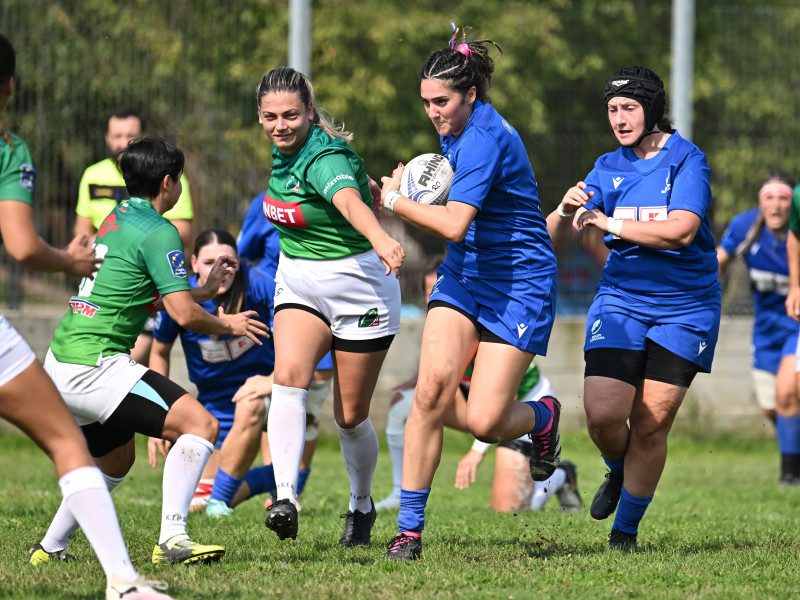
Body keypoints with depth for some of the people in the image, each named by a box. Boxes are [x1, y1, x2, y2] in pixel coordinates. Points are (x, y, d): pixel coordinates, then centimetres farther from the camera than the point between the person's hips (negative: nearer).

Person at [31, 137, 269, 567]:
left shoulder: (117, 219, 17)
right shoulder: (158, 232, -11)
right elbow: (184, 314, -15)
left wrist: (205, 289, 30)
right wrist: (228, 325, 3)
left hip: (60, 365, 10)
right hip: (93, 366, -10)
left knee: (116, 460, 29)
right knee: (200, 423, -14)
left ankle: (50, 548, 31)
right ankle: (172, 539, -24)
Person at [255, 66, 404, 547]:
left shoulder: (325, 159, -26)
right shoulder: (284, 152, -2)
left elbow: (352, 203, -49)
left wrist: (381, 240, -67)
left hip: (358, 286, -6)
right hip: (299, 285, 6)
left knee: (350, 416, 3)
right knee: (288, 377, -22)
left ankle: (362, 506, 30)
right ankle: (285, 498, -32)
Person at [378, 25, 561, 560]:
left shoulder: (485, 138, -23)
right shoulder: (456, 131, 7)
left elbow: (454, 224, -32)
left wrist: (394, 200, -17)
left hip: (518, 287, -8)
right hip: (464, 276, 8)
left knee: (484, 423, -11)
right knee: (432, 388, -14)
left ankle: (543, 416, 26)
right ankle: (410, 528, -10)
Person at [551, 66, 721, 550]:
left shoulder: (687, 160, -7)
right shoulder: (609, 167, 7)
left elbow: (681, 230, -21)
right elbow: (555, 233, 5)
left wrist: (610, 222, -21)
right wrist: (567, 210, -18)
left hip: (684, 307, -3)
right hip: (620, 299, 3)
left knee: (651, 424, -5)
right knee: (603, 415, -13)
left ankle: (626, 529, 11)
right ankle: (619, 472, 21)